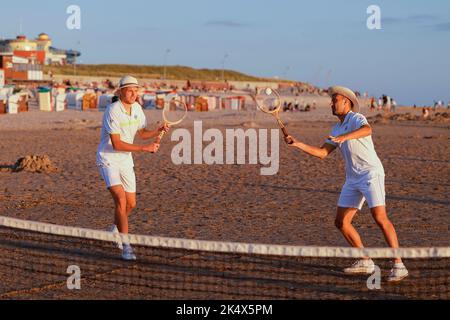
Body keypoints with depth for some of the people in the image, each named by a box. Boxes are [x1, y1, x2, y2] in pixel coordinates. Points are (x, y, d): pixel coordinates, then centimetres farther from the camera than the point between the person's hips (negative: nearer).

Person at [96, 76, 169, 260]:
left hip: (126, 160, 7)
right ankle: (126, 246, -19)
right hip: (108, 160, -7)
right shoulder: (113, 111, -22)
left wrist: (159, 130, -8)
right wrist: (145, 148, -28)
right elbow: (117, 144, -26)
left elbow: (142, 133, 12)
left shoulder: (137, 108, 2)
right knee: (120, 199, -22)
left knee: (131, 204, 12)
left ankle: (115, 229, 42)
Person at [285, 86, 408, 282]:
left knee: (380, 217, -21)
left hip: (371, 174, -9)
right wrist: (297, 144, 7)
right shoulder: (337, 129, 18)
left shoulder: (356, 118, -8)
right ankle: (365, 262, 15)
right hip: (352, 179, 9)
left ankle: (398, 266, -19)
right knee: (341, 222, 5)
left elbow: (367, 130, -32)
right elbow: (321, 153, 16)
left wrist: (345, 137, -46)